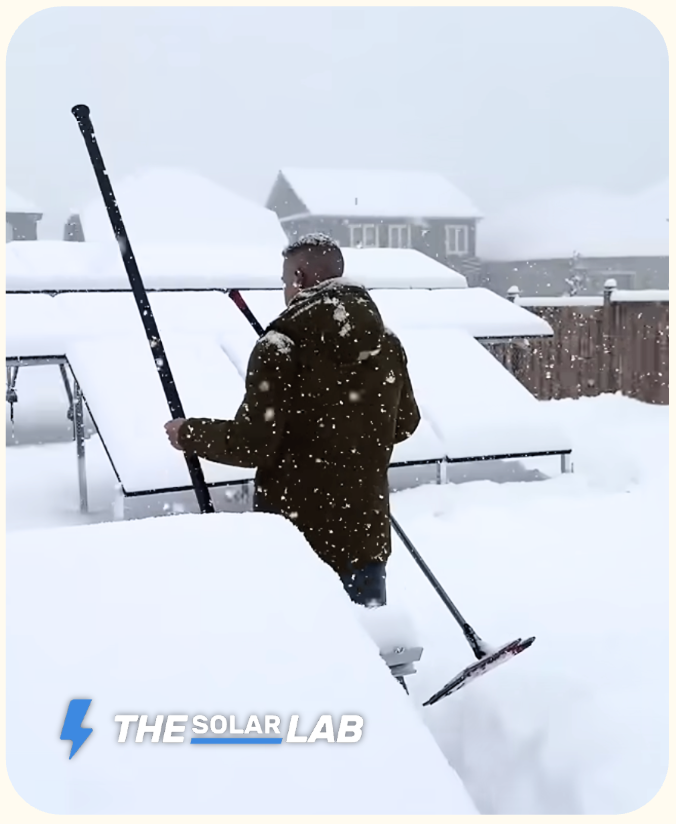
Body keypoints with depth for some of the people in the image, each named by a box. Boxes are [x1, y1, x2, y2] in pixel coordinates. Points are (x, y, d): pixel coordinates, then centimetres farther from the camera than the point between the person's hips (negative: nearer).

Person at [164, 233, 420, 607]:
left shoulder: (282, 348, -16)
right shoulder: (388, 345, 2)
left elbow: (251, 444, -17)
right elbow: (405, 423, 14)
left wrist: (189, 433, 0)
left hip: (296, 533, -5)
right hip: (365, 532, 5)